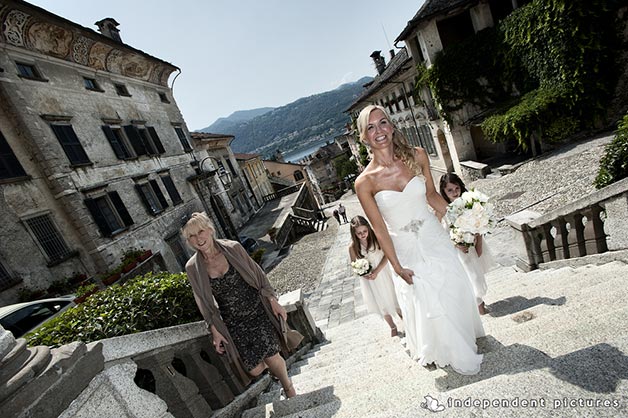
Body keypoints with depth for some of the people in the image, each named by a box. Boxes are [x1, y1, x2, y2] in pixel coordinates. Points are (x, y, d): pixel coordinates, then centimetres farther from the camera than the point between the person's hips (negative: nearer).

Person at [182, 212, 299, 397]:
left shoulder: (233, 248, -9)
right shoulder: (192, 268, -6)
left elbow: (258, 274, 0)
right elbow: (204, 303, 4)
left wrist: (273, 301, -2)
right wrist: (215, 331, 4)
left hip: (258, 311, -1)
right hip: (234, 323, 1)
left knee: (270, 356, -8)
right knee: (254, 369, -2)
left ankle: (289, 389, 23)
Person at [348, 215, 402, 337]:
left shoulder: (376, 238, -16)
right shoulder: (353, 247, -14)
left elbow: (386, 256, -15)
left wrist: (377, 271, -24)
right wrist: (363, 274, -22)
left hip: (383, 273, -1)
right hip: (369, 280, 1)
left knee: (392, 297, 16)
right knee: (382, 304, 15)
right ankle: (393, 327, 38)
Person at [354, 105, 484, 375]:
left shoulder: (417, 156, -9)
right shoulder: (365, 182, -17)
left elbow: (431, 194, 6)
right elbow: (379, 229, -12)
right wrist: (397, 267, -9)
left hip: (435, 240, 3)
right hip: (406, 252, -2)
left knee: (455, 291, 18)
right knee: (426, 305, 11)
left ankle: (465, 339, 52)